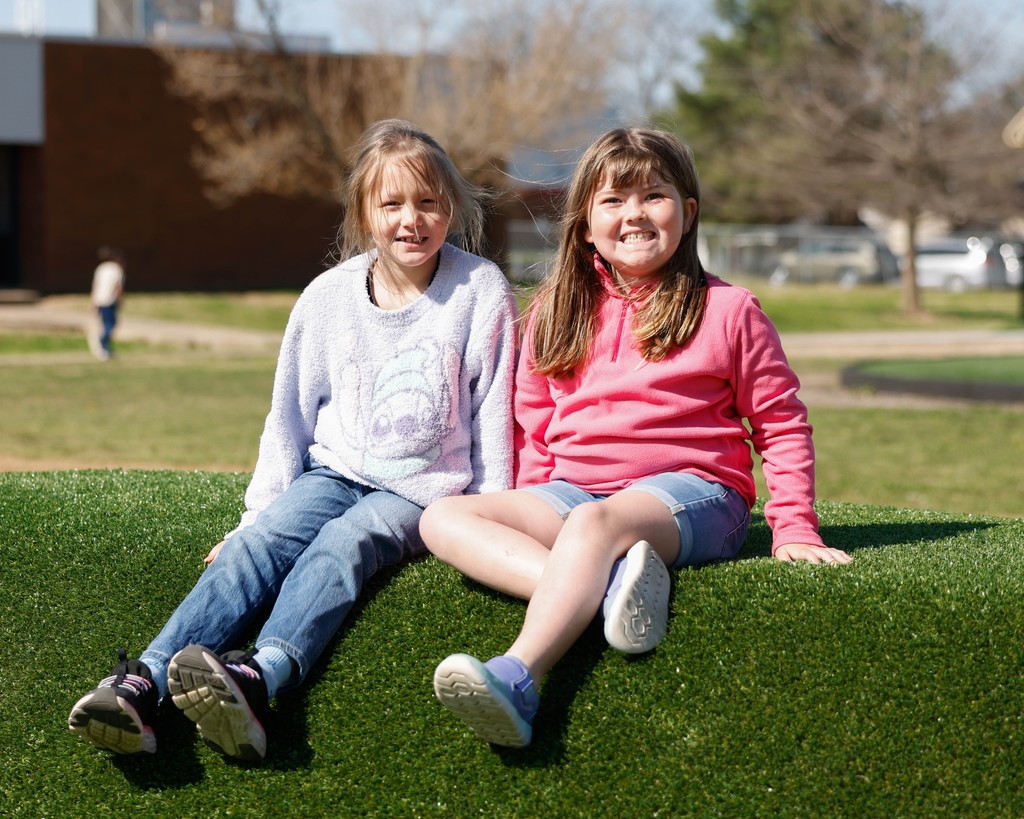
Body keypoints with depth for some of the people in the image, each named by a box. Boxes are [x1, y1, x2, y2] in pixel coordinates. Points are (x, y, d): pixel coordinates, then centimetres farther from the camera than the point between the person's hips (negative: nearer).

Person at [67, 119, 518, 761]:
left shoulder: (481, 290, -3)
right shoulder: (329, 297, 4)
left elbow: (494, 416, 0)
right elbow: (291, 415, 12)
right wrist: (260, 510, 8)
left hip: (424, 491, -3)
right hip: (333, 472, 3)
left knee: (342, 542, -33)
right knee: (257, 544, -26)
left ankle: (259, 677, -61)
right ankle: (142, 685, -47)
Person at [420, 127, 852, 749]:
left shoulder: (728, 310, 7)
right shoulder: (556, 314, 17)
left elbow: (782, 424, 8)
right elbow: (533, 427, 21)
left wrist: (795, 529, -2)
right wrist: (534, 516, 8)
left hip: (692, 491, -5)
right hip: (572, 489, 5)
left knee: (593, 521, -39)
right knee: (443, 518, -21)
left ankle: (516, 679, -55)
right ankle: (608, 583, -40)